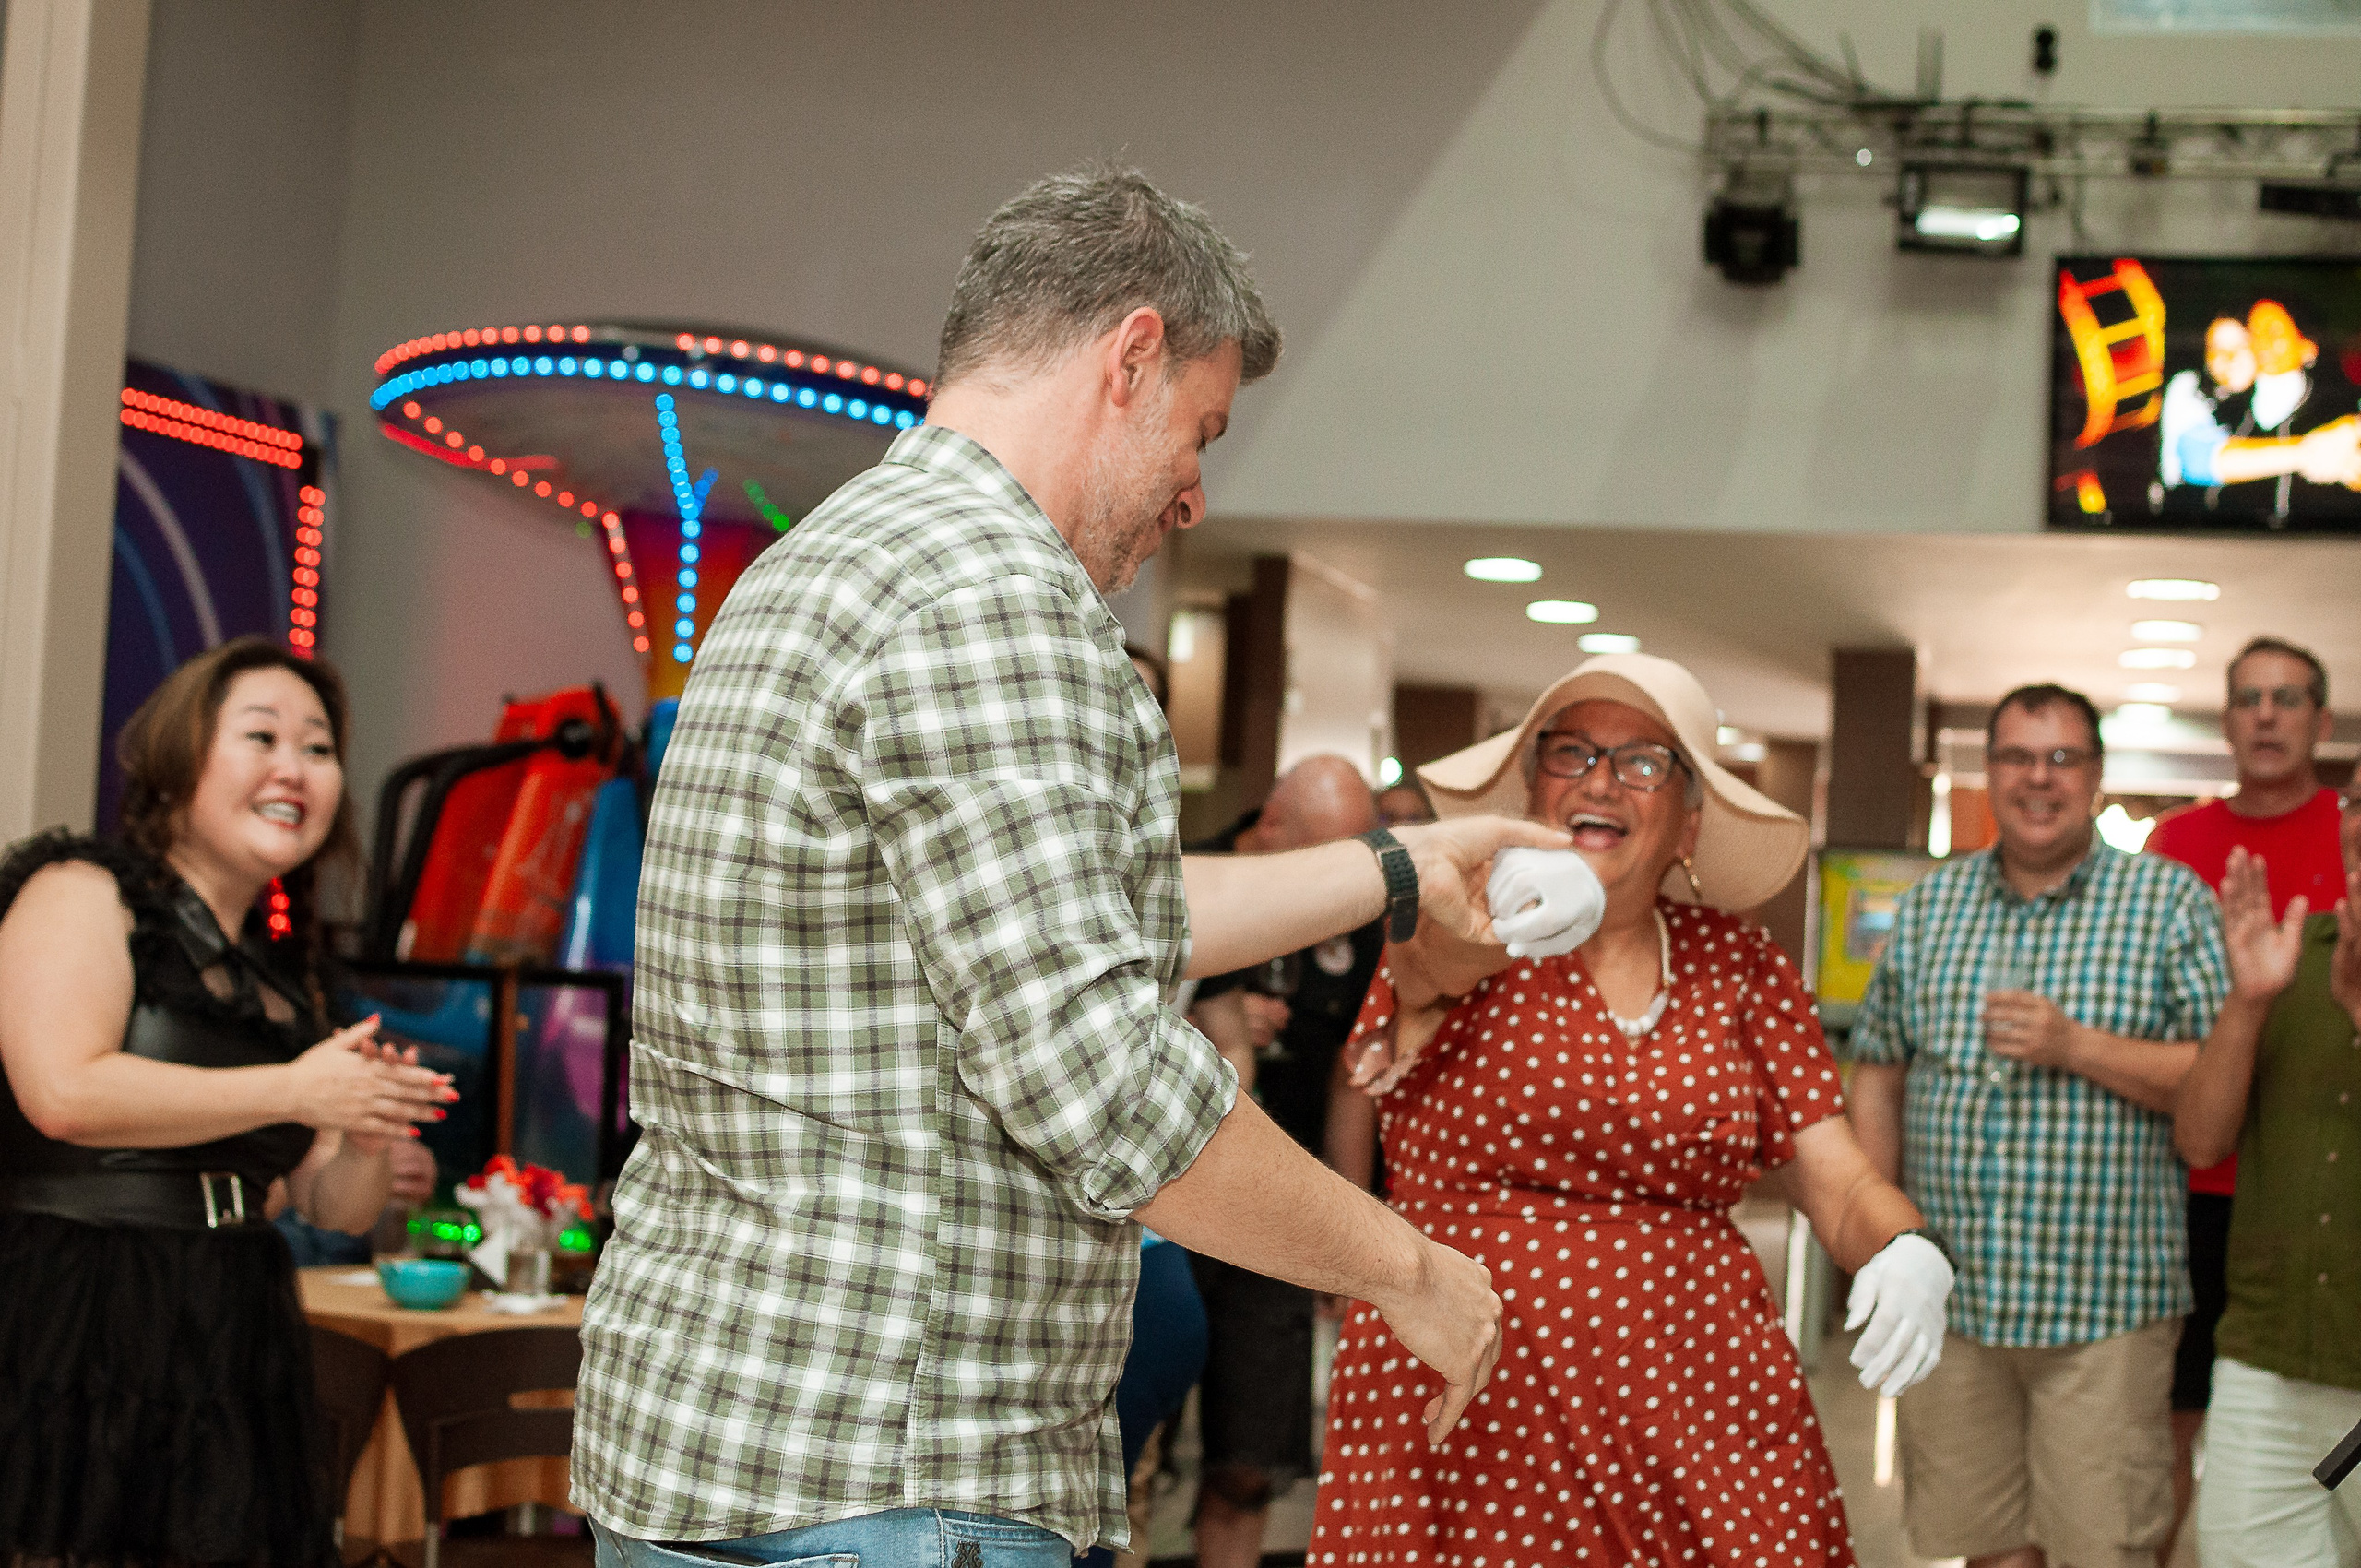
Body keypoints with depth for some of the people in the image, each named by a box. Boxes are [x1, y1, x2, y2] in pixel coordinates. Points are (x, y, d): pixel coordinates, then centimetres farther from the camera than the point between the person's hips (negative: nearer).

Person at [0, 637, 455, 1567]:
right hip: (85, 1340, -6)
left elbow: (334, 1208, 20)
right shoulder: (83, 893, 0)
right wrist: (296, 1091, -13)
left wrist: (366, 1141, -3)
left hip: (233, 1350, 6)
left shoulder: (282, 976, 18)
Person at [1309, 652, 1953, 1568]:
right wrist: (1512, 907, -49)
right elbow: (1428, 950, -25)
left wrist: (1907, 1251, -18)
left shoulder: (1739, 964, 9)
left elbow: (1838, 1182, 6)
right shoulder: (1467, 943, 0)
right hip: (1468, 1421, -2)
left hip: (1705, 1426, 3)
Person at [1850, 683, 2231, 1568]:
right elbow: (1878, 1071, 14)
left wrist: (2077, 1047, -16)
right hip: (1947, 1297, 3)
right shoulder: (1933, 903, 11)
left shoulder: (2170, 900, 0)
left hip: (2104, 1306, -3)